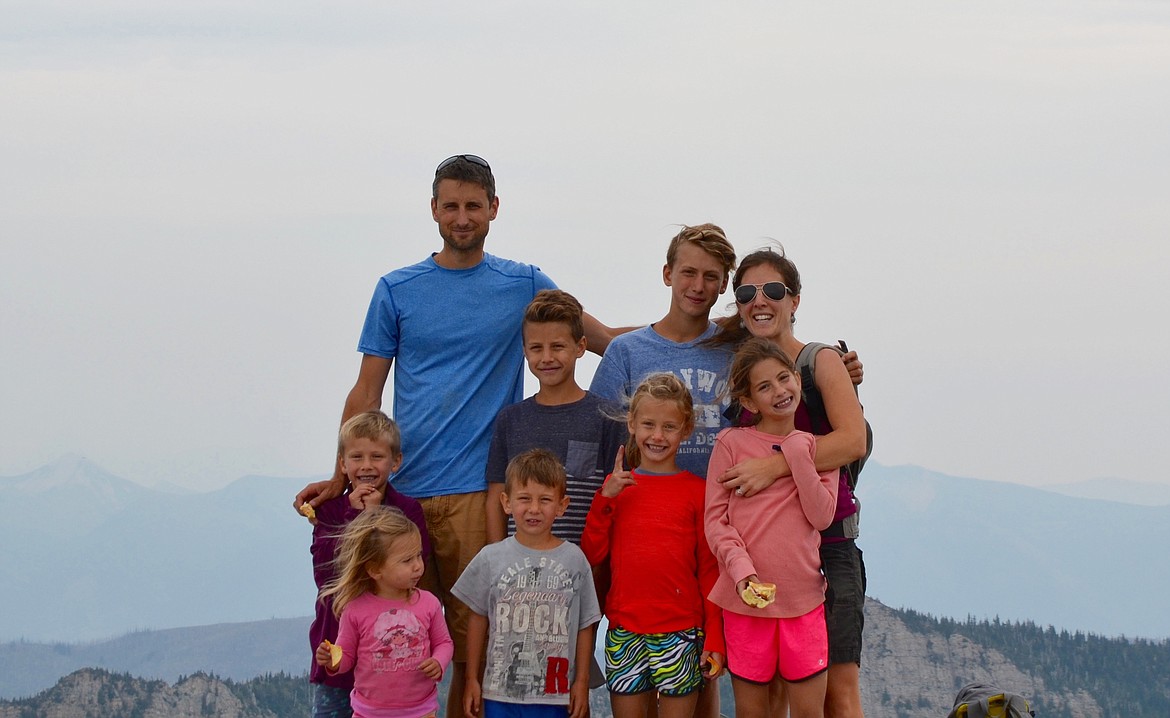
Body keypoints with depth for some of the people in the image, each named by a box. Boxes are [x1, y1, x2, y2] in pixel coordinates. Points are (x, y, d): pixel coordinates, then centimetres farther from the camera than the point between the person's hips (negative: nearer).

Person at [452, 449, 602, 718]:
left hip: (556, 695, 0)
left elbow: (585, 626, 5)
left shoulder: (574, 559, -1)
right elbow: (478, 620, 8)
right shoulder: (491, 558, 0)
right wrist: (472, 679, 8)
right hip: (501, 693, 0)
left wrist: (582, 682, 4)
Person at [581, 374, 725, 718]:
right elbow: (592, 555, 3)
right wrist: (605, 498, -7)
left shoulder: (697, 490, 1)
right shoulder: (617, 486, 9)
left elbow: (710, 569, 2)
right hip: (624, 632, 2)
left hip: (681, 634, -2)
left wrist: (715, 639, -3)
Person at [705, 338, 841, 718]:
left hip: (803, 597, 1)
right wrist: (740, 567, -16)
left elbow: (822, 516, -4)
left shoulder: (816, 448, 8)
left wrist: (797, 456, -10)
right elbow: (715, 518, -1)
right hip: (745, 598, -1)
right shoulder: (732, 443, 2)